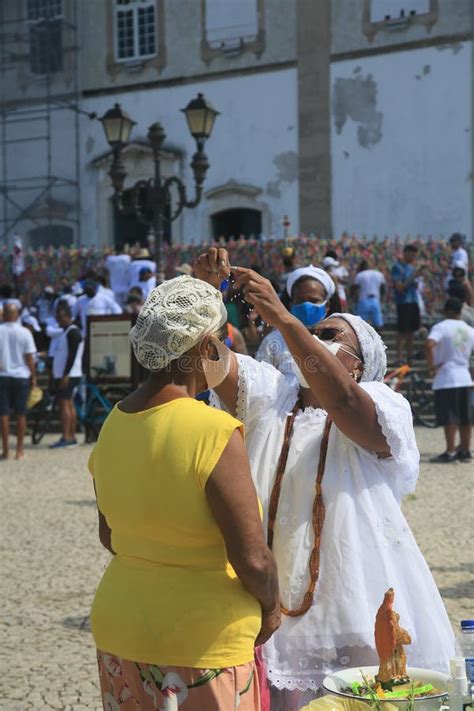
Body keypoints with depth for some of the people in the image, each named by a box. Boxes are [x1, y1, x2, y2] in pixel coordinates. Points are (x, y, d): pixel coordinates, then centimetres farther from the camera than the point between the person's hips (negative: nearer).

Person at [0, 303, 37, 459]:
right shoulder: (25, 333, -3)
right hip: (21, 376, 0)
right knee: (21, 414, 7)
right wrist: (33, 377, 5)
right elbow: (29, 357, -2)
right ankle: (20, 450, 8)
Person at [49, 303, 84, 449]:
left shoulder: (72, 332, -12)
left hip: (68, 375, -10)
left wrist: (65, 375, -24)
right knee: (69, 404, 10)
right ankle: (72, 437, 12)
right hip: (62, 375, 10)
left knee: (64, 404, -13)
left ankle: (66, 438, -16)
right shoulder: (65, 331, 19)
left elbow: (72, 355, -20)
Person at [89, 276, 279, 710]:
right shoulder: (215, 433, -21)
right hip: (200, 644, -6)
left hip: (118, 629, 7)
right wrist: (270, 608, -1)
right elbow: (252, 560, -19)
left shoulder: (114, 425, 0)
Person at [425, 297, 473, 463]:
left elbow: (429, 345, -26)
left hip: (446, 379, -6)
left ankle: (450, 452, -4)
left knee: (449, 418, -5)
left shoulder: (440, 327, -9)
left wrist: (431, 366, -15)